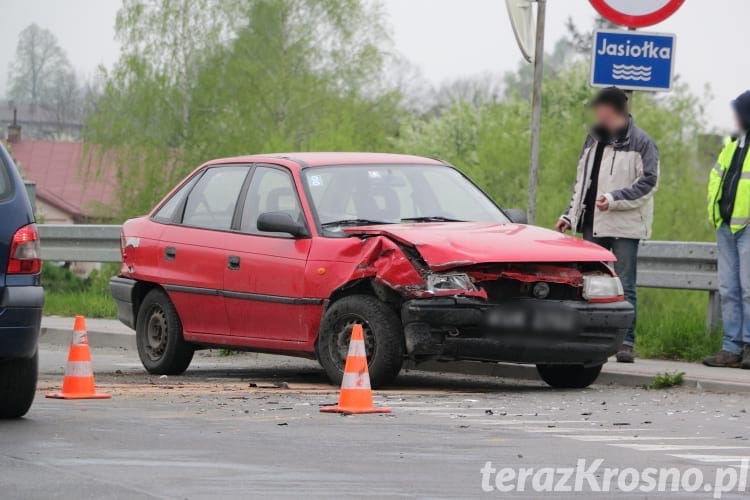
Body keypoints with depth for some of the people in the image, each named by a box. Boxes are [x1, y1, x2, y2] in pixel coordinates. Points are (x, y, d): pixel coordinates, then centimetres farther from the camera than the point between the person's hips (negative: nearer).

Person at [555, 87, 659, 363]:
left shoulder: (641, 142, -5)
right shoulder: (594, 139, 15)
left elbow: (648, 182, -12)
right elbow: (581, 182, 22)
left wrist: (614, 198, -21)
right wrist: (570, 215, 17)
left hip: (624, 226, -7)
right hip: (593, 225, 7)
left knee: (624, 287, -6)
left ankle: (626, 343, -5)